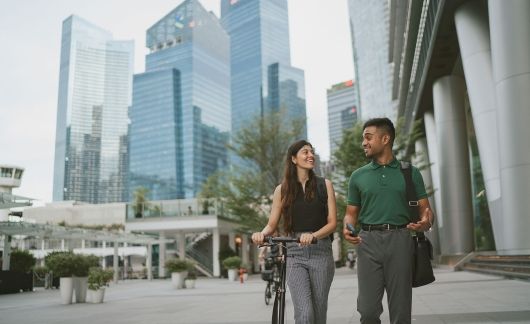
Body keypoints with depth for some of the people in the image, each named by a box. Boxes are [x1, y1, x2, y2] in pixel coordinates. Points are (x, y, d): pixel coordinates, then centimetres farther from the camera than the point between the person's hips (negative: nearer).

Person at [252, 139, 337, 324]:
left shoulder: (324, 185, 7)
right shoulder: (282, 190, 8)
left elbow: (332, 222, 0)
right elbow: (272, 224, 8)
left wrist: (313, 235, -19)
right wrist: (262, 233, -15)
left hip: (321, 252, 1)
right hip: (294, 253, -1)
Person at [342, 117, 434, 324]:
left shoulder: (410, 173, 10)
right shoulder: (358, 176, 13)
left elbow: (424, 208, 8)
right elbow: (351, 213, 14)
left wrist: (426, 222, -15)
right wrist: (347, 229, -8)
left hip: (400, 240, 0)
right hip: (368, 241, 1)